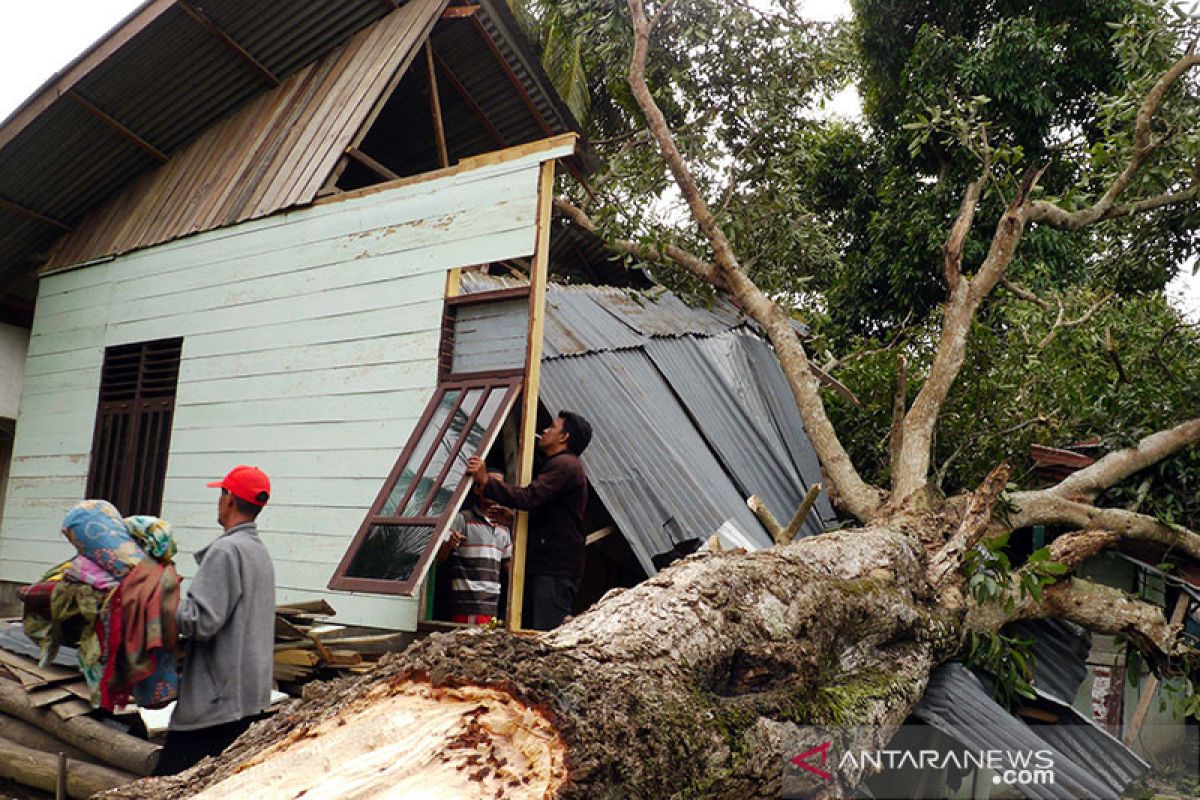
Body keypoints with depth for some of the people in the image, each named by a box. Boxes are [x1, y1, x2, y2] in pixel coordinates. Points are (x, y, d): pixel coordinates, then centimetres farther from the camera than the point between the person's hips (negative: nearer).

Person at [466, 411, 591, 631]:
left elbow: (530, 498, -24)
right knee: (528, 627, 9)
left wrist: (486, 481, -23)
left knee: (547, 635, -15)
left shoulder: (564, 464, -9)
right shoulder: (559, 465, 26)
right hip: (544, 566, 11)